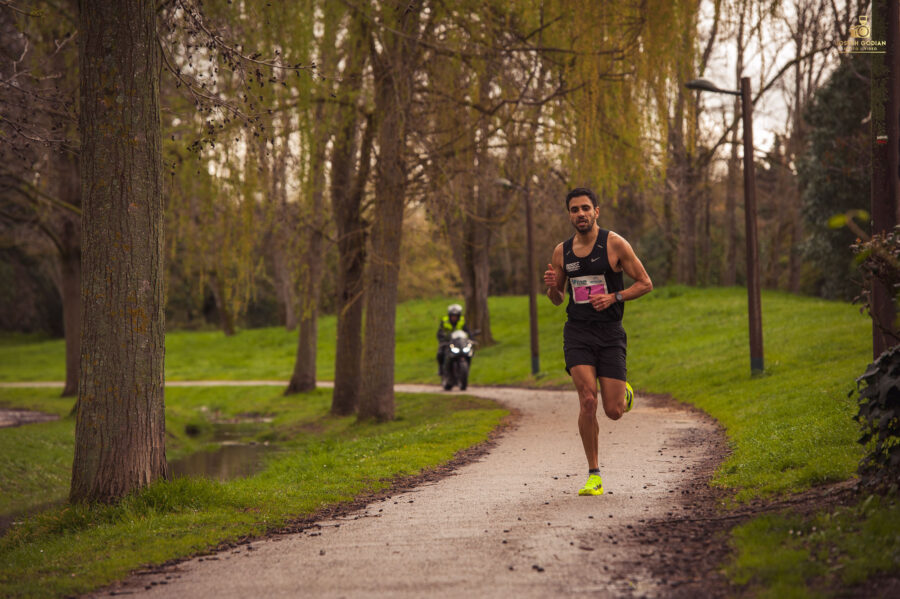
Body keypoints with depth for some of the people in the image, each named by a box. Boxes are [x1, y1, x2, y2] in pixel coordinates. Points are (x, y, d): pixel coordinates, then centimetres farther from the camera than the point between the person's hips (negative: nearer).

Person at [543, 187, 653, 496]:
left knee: (613, 412, -3)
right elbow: (557, 299, 18)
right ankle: (593, 476, -7)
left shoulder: (615, 244, -4)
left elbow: (645, 283, 0)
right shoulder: (562, 251, 7)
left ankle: (623, 393, 38)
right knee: (587, 401, -17)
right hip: (577, 333, 2)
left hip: (610, 334, -2)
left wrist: (614, 298, -14)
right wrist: (552, 287, -5)